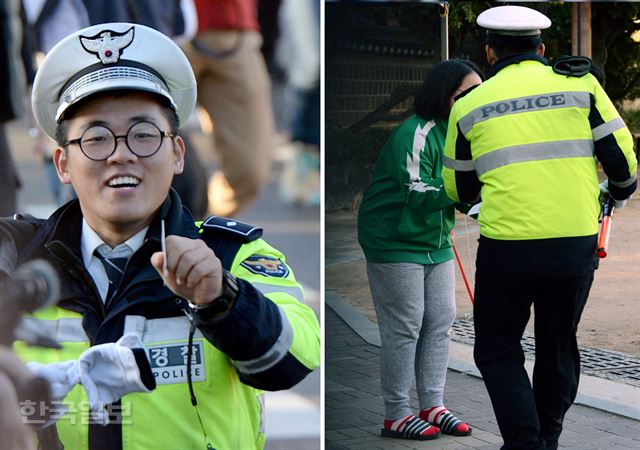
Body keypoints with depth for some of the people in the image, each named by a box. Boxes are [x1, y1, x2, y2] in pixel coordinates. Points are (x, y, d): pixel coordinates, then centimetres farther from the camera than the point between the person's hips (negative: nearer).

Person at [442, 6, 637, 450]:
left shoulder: (470, 106, 5)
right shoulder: (581, 85, 4)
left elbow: (459, 189, 16)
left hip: (507, 247, -2)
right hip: (576, 244, 2)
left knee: (498, 350, 13)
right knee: (558, 347, 19)